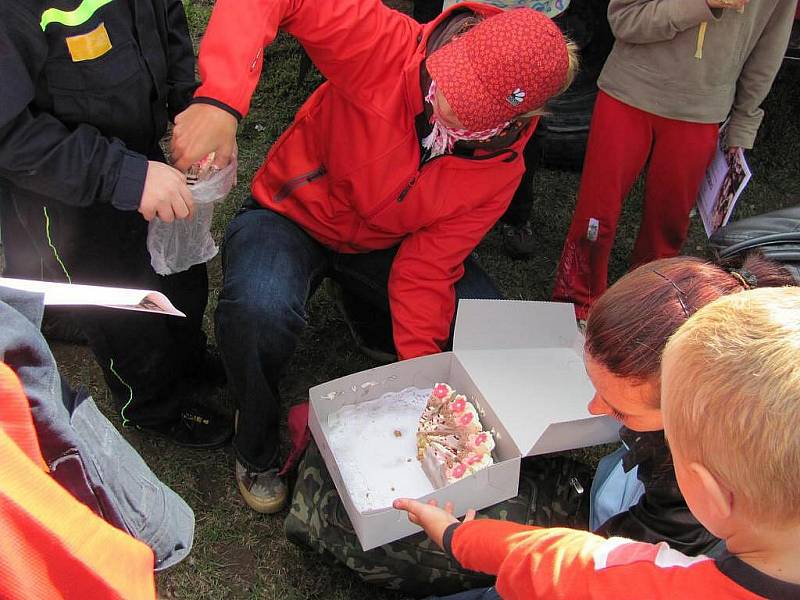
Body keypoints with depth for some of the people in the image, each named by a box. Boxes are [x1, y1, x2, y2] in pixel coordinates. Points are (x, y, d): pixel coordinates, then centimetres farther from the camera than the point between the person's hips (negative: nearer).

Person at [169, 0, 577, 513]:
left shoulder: (500, 170, -17)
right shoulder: (389, 47, -30)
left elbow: (425, 268, -14)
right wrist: (220, 99, -52)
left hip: (384, 243, 3)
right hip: (295, 216, -2)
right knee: (260, 309, -36)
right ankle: (257, 451, -5)